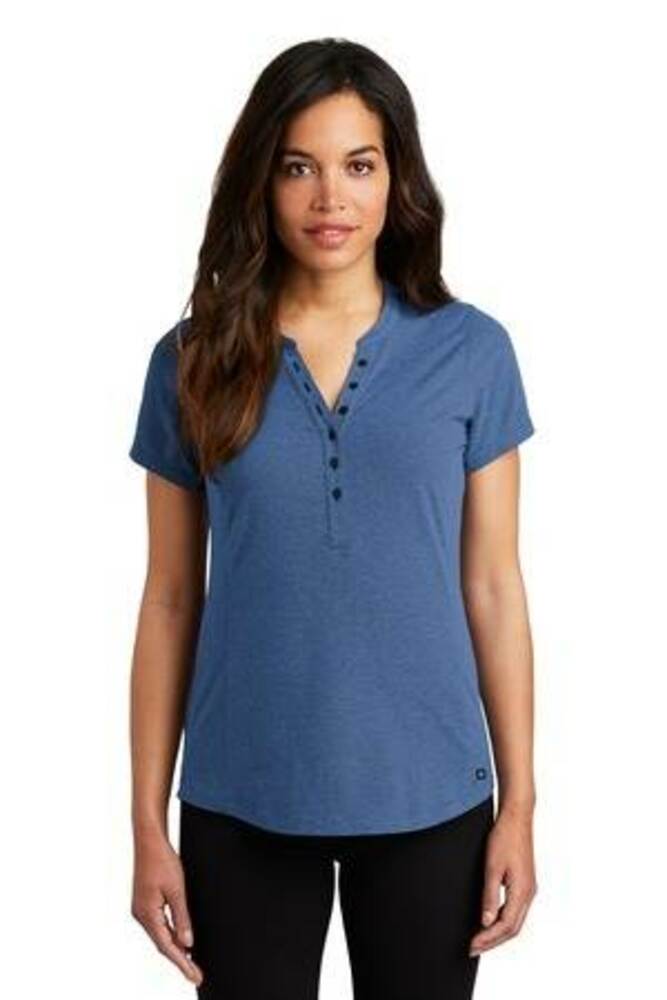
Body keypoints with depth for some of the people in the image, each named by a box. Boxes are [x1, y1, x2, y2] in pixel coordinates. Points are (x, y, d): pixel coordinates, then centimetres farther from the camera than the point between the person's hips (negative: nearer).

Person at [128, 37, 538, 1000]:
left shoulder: (470, 350, -2)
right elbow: (171, 601, 1)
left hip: (427, 795, 0)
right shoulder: (194, 359, -1)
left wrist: (519, 803, -1)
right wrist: (149, 823, 0)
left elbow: (492, 586, 0)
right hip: (242, 799, 0)